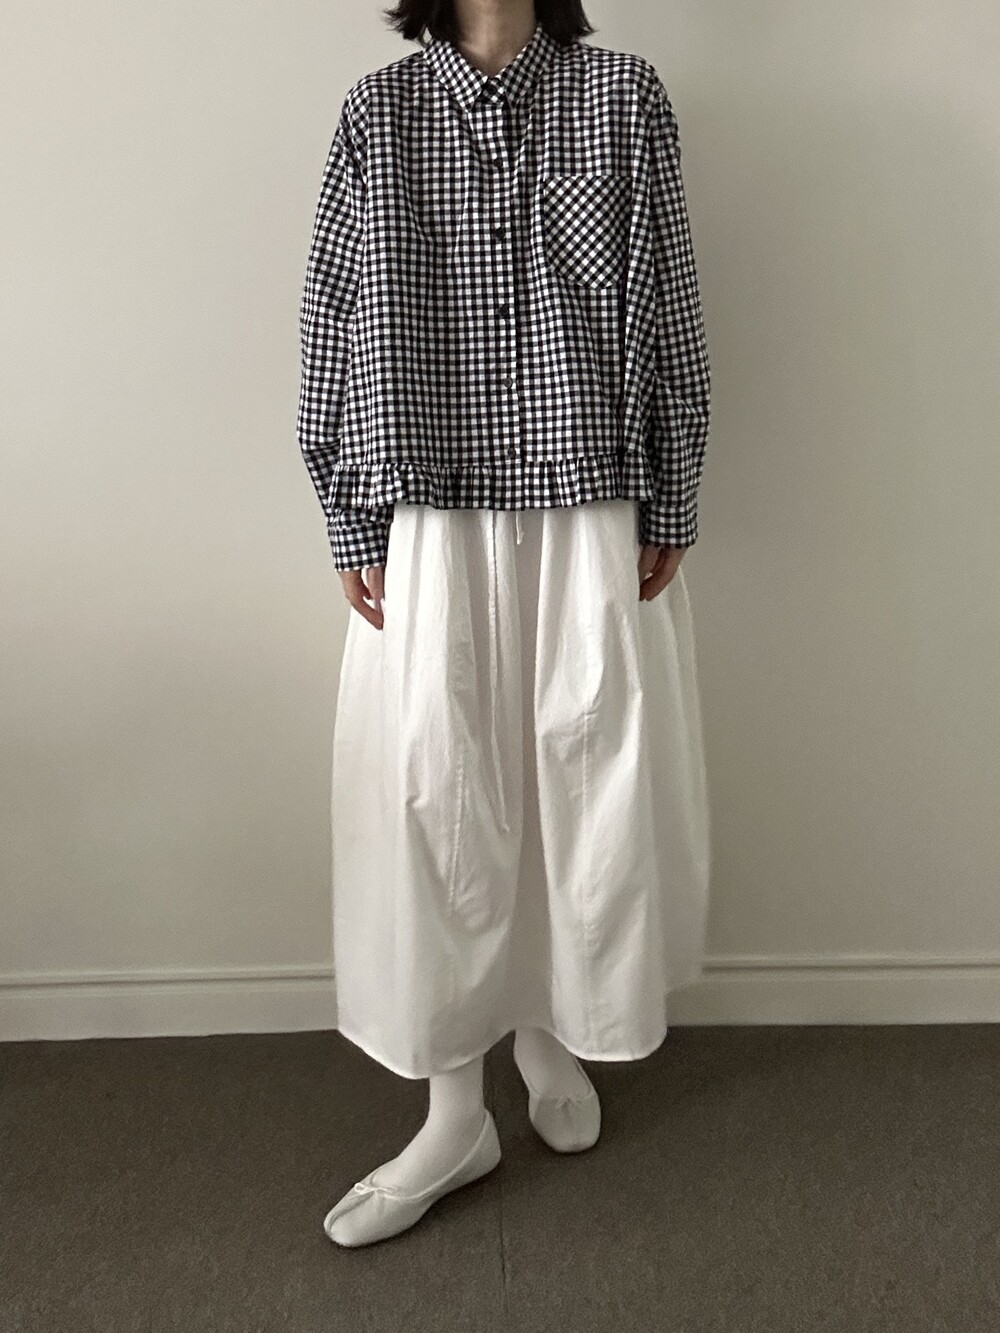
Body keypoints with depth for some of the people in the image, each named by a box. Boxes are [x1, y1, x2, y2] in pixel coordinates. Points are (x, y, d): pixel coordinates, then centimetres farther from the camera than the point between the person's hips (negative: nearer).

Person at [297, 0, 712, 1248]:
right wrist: (352, 525, 0)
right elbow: (338, 324, 5)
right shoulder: (378, 111, 6)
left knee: (591, 784, 7)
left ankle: (552, 1030, 35)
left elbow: (667, 310, 4)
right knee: (433, 797, 2)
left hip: (590, 519, 1)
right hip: (431, 523, 0)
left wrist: (670, 511, 1)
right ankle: (454, 1113, 20)